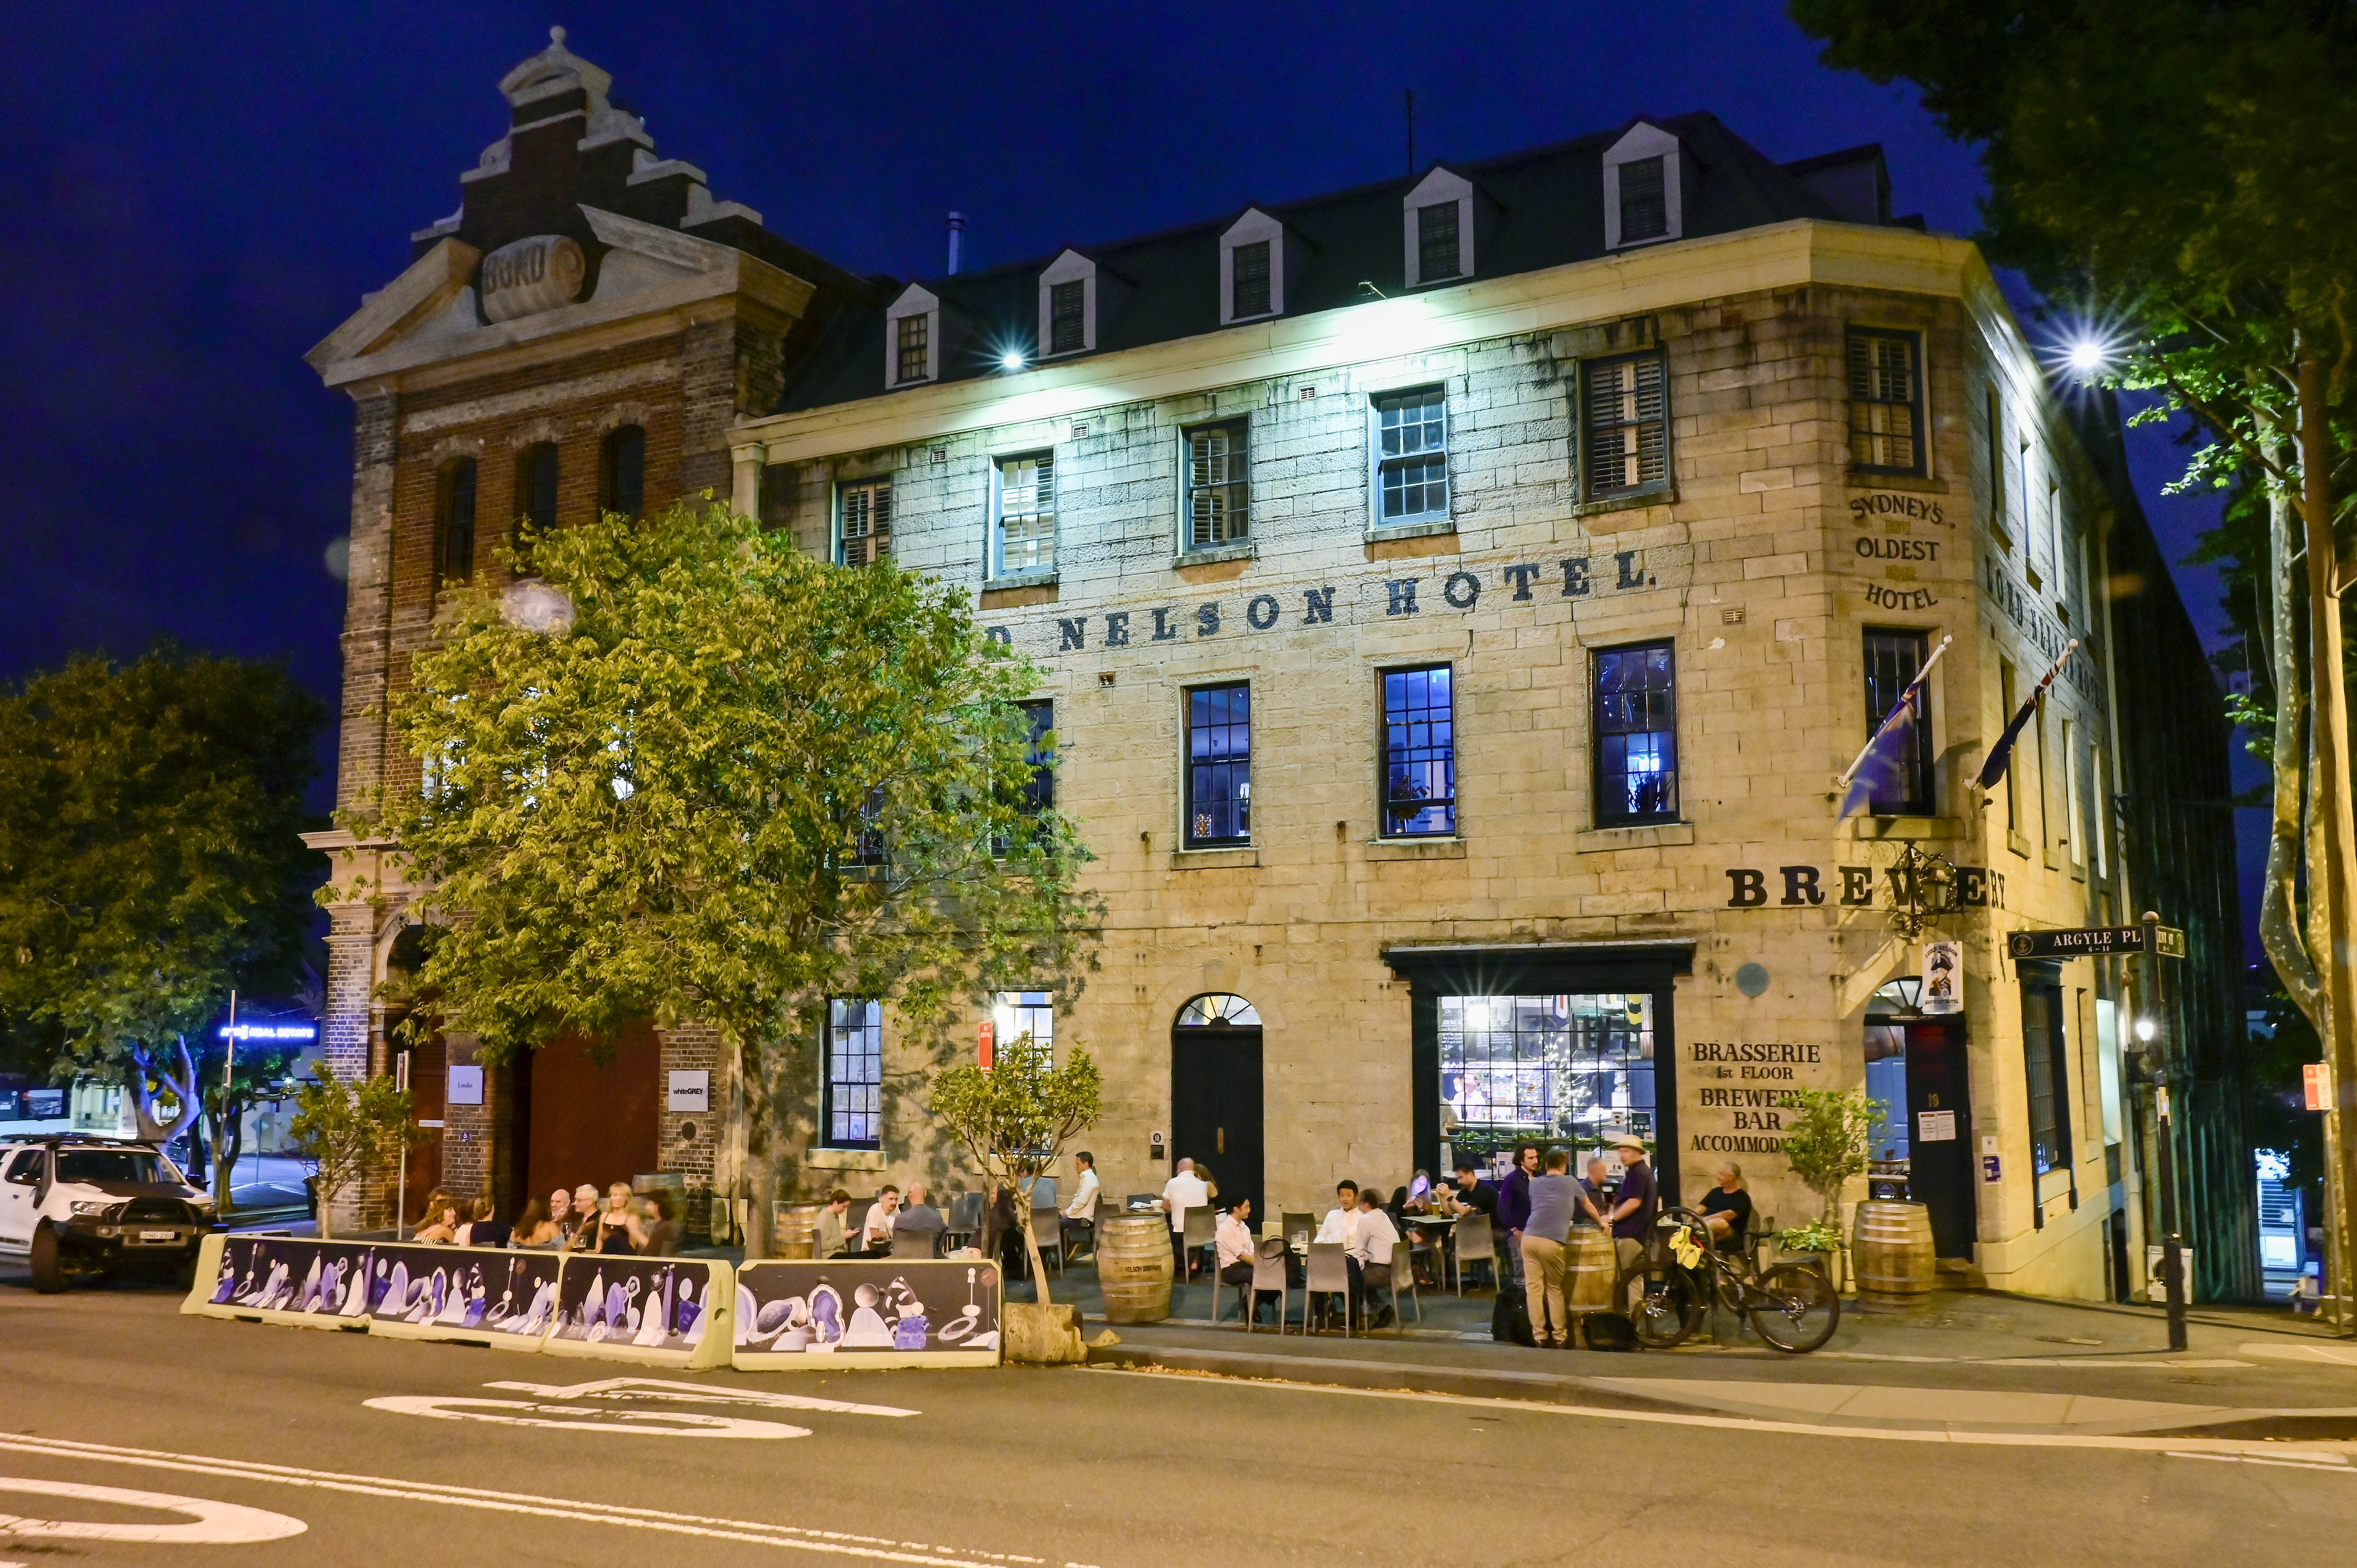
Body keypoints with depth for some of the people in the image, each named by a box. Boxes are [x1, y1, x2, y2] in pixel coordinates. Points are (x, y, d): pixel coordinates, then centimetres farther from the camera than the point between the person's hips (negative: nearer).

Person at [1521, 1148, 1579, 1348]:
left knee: (1533, 1288, 5)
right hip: (1552, 1242, -3)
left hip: (1529, 1239, 3)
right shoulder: (1570, 1183, 15)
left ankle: (1539, 1336, 5)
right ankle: (1560, 1337, 11)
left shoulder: (1534, 1183, 22)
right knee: (1555, 1290, 8)